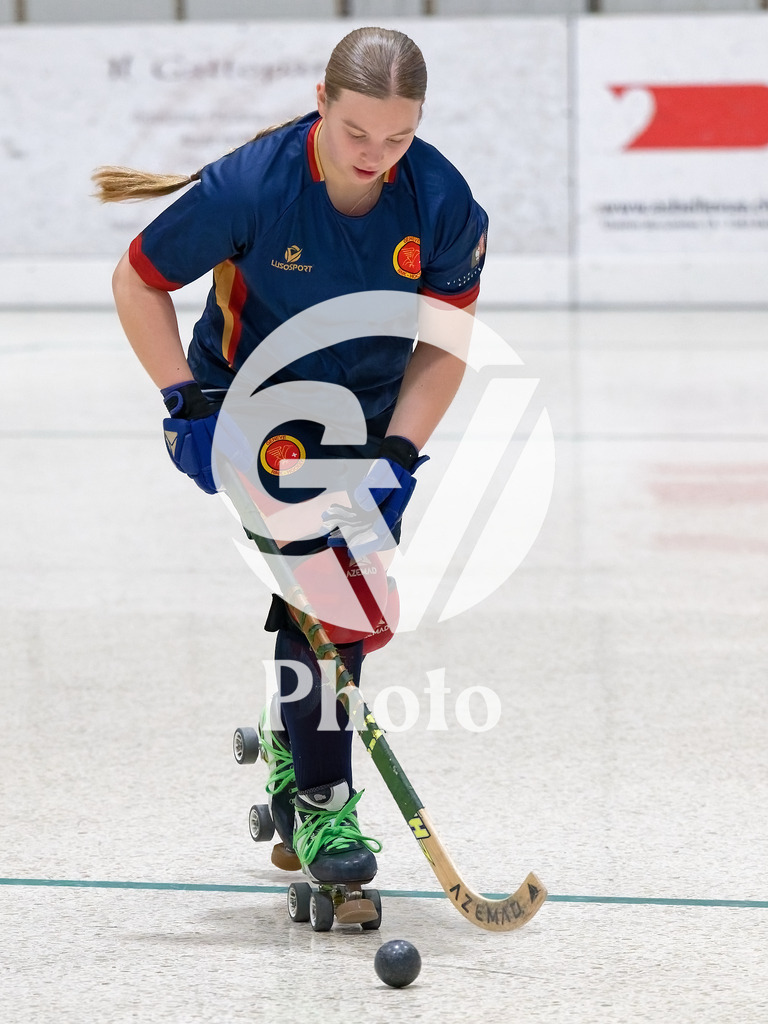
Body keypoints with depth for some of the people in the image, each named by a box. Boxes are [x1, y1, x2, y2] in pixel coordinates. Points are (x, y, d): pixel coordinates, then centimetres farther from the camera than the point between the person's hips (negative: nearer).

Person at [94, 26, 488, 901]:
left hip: (369, 413, 4)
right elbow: (137, 280, -14)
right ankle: (320, 799, -16)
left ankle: (292, 740, 39)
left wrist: (394, 454, -19)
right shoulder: (250, 187, -28)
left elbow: (444, 342, -10)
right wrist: (187, 402, -19)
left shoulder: (442, 202, -20)